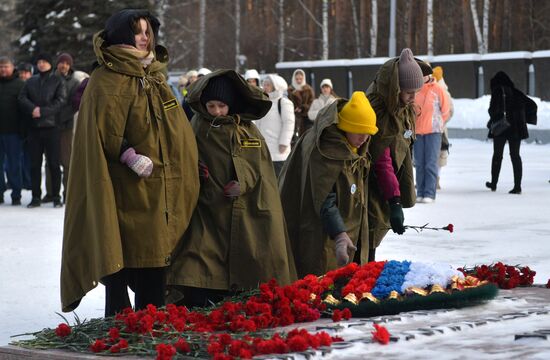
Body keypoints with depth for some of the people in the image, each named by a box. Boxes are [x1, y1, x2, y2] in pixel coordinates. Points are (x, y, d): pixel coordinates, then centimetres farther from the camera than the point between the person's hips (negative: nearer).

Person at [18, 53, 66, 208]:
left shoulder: (58, 81, 3)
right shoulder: (31, 81, 14)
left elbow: (61, 101, -7)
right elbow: (22, 98, 4)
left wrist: (42, 111, -14)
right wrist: (33, 108, -15)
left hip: (51, 127, -3)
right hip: (34, 127, 3)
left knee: (54, 163, -2)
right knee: (35, 164, 4)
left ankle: (56, 196, 4)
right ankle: (36, 197, 10)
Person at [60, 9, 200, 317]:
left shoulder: (156, 78, 16)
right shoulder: (106, 81, -8)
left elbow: (176, 129, 23)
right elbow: (102, 130, -16)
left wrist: (190, 162, 15)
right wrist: (131, 156, -24)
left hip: (159, 187, 7)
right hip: (125, 187, -7)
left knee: (155, 257, 8)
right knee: (123, 257, -5)